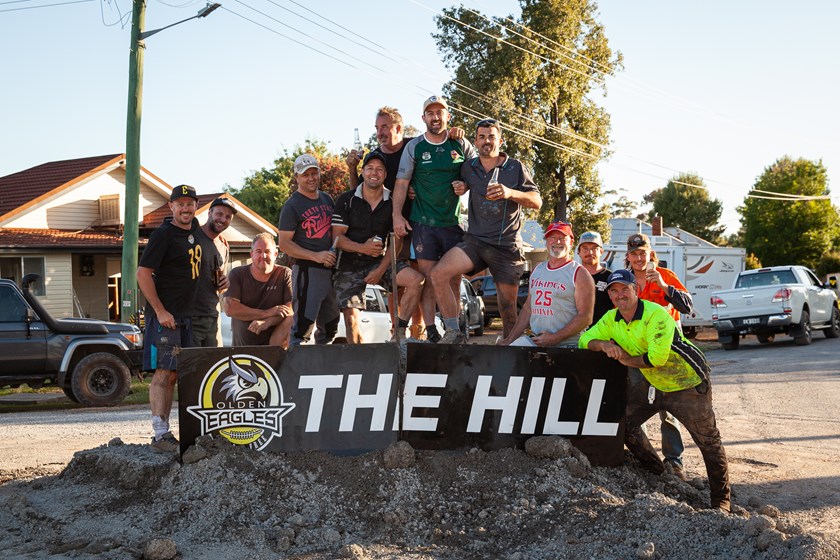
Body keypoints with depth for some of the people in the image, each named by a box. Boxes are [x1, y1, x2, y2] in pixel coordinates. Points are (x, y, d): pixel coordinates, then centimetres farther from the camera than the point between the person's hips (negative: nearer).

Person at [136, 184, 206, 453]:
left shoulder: (194, 228, 13)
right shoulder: (163, 235, -11)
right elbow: (143, 273, -15)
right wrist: (160, 311, -19)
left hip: (186, 316, 8)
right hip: (164, 315, -8)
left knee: (173, 375, 10)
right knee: (163, 373, -12)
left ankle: (166, 433, 16)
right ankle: (160, 436, -15)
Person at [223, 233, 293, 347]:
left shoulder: (285, 274, 4)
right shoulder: (237, 274, 4)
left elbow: (291, 310, -5)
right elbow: (230, 308, -9)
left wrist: (266, 322, -21)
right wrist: (266, 313, -15)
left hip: (275, 343, 1)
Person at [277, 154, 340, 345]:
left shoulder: (327, 199, 16)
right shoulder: (292, 206, -5)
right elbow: (284, 244, -11)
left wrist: (336, 250, 5)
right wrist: (316, 256, -20)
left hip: (330, 268, 8)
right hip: (307, 270, -7)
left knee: (329, 326, 16)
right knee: (303, 327, -15)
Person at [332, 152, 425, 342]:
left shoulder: (393, 202, 2)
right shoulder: (346, 200, -2)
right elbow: (337, 237, -7)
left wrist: (381, 270, -11)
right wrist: (362, 248, -25)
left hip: (379, 262, 1)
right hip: (349, 266, -1)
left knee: (416, 280, -22)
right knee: (351, 320, -6)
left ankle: (399, 332, -18)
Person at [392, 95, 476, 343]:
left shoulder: (461, 145, 7)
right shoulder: (414, 147, 4)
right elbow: (401, 183, 2)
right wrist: (397, 215, -7)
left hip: (454, 221, 1)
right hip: (424, 223, -1)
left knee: (454, 277, 3)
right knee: (428, 277, -4)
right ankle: (430, 330, -1)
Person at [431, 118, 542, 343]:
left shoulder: (515, 168, 3)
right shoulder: (468, 168, 11)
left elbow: (537, 202, -1)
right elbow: (462, 185, 31)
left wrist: (510, 193, -19)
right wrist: (460, 188, 6)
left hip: (507, 246, -2)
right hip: (475, 240, 2)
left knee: (508, 305, -1)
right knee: (439, 274, -22)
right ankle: (453, 333, -16)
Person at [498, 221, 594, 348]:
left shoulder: (579, 274, -1)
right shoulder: (537, 270, 18)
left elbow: (585, 317, -8)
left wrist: (555, 338, -14)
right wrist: (509, 340, 13)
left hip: (566, 344, -4)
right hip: (533, 341, 4)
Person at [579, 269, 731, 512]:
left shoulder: (656, 315, -26)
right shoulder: (611, 319, -3)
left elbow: (657, 357, -32)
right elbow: (585, 339, -2)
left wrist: (626, 360, -18)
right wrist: (604, 344, -23)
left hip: (688, 384, -7)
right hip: (653, 385, 7)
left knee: (708, 441, -2)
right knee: (623, 420, 1)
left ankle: (721, 499, 14)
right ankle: (656, 474, 18)